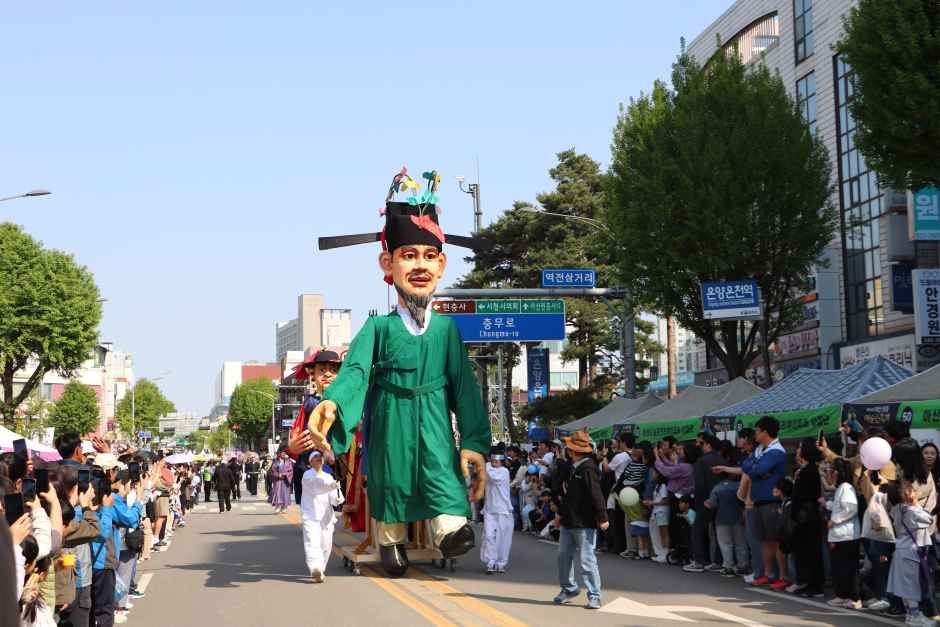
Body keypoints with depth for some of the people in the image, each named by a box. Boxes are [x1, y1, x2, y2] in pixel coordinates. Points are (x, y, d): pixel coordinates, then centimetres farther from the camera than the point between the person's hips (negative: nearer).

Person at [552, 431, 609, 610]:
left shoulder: (588, 469, -16)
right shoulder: (572, 468, 11)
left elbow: (596, 495, -21)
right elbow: (560, 488, 24)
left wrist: (602, 518, -24)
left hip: (584, 524, -9)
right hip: (568, 521, 9)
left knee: (587, 559, -4)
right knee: (563, 556, 15)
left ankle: (594, 596, 3)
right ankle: (569, 588, 30)